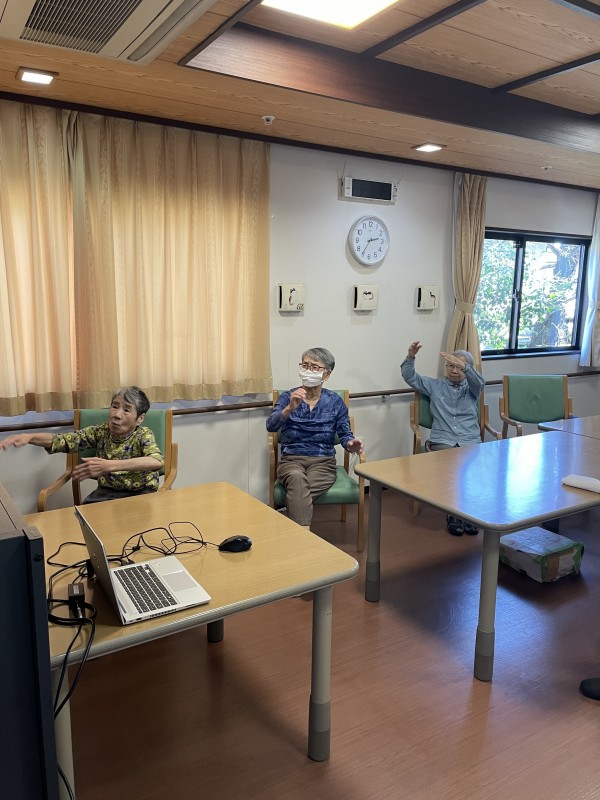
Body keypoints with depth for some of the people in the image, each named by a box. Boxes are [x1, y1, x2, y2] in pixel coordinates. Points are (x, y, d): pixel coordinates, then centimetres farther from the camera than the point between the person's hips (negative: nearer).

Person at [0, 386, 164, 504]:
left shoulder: (144, 435, -12)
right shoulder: (100, 432, 0)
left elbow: (157, 461, -34)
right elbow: (63, 440, -5)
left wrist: (108, 466, -42)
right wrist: (28, 437, -26)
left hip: (141, 493, -3)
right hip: (107, 492, 4)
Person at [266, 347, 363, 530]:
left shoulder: (335, 402, 7)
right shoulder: (287, 397, 5)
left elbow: (345, 434, 5)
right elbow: (271, 426, -11)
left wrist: (350, 444, -19)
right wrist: (290, 408, -29)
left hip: (323, 461, 0)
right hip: (291, 459, 0)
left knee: (296, 491, -32)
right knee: (297, 479, -36)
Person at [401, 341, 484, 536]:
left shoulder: (471, 387, 16)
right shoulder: (435, 385, 18)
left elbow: (479, 381, -9)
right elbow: (410, 377, 10)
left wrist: (463, 365, -27)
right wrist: (410, 357, -9)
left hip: (470, 443, 1)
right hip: (442, 441, 0)